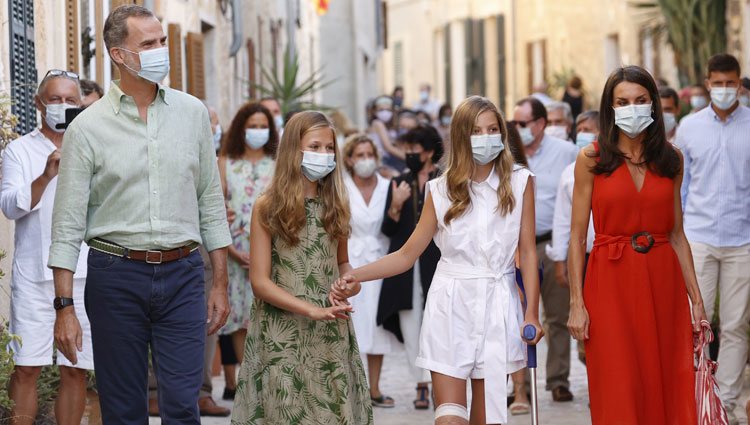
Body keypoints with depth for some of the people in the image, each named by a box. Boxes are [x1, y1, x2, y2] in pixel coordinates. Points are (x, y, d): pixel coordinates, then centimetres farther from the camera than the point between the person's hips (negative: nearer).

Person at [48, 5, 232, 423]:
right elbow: (68, 224, -2)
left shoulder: (193, 113, 6)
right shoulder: (88, 127, -3)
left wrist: (221, 283, 9)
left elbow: (211, 202, 11)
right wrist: (64, 307, -7)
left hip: (182, 275, 2)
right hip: (116, 277, -1)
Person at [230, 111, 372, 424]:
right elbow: (259, 282, -8)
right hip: (281, 334, -4)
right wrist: (313, 310, -17)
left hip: (331, 333, 4)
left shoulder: (335, 205, 10)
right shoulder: (267, 207, -4)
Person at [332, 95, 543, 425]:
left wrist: (532, 313, -4)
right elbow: (407, 254, 6)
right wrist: (354, 276, -7)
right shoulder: (441, 190, 5)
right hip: (451, 303, 1)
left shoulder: (519, 182, 2)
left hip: (498, 308, -1)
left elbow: (528, 252, 3)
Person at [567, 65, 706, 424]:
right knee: (619, 395, -2)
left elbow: (677, 234, 10)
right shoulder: (591, 159, 0)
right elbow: (577, 236, -1)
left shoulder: (670, 159, 8)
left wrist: (696, 298, 4)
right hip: (611, 283, -2)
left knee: (668, 390, 3)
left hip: (662, 283, 3)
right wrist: (576, 302, -8)